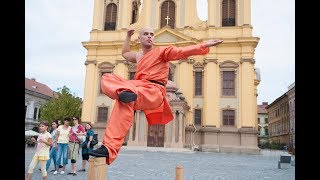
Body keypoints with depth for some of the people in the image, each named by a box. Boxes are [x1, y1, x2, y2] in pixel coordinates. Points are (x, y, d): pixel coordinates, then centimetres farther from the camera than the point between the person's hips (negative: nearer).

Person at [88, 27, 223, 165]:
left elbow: (182, 51, -4)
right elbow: (125, 53, 54)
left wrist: (204, 45, -16)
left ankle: (109, 148, -42)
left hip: (154, 91, -7)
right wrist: (128, 36, 52)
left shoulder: (161, 51, 11)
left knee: (124, 102, -35)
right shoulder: (139, 56, 32)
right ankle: (126, 92, -43)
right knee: (107, 78, -9)